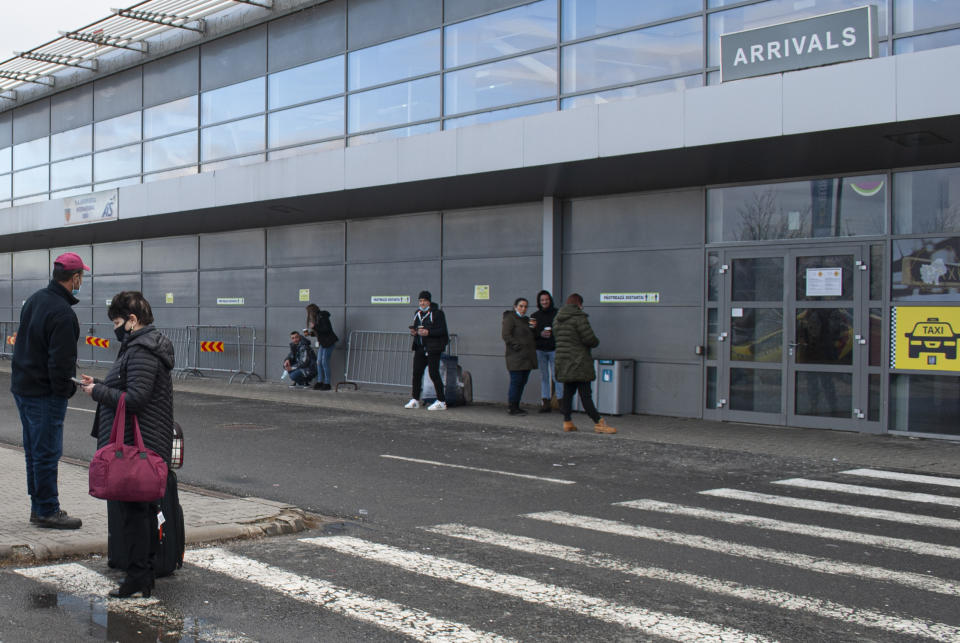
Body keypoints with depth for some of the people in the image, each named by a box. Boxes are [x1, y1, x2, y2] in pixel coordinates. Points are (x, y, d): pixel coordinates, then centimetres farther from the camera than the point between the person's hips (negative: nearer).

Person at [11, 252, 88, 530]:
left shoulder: (35, 299, 9)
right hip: (44, 393, -10)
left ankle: (40, 506, 26)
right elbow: (61, 362, -23)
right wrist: (66, 390, -10)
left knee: (34, 450, 16)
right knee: (47, 452, -2)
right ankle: (47, 511, 5)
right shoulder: (63, 313, -21)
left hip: (22, 387, 10)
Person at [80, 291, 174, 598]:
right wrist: (102, 386, 12)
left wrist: (98, 391, -12)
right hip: (149, 444, 11)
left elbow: (135, 398, -23)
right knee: (144, 508, 15)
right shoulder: (147, 344, 16)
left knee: (133, 510, -5)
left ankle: (137, 576, 1)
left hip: (135, 445, -11)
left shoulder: (141, 351, -17)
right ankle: (146, 572, 24)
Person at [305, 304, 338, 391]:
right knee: (319, 362, 5)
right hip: (322, 342, 9)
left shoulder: (322, 317, -15)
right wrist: (310, 333, 6)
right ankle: (320, 382, 9)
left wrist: (315, 327, -21)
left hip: (328, 342, -9)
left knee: (324, 362, -8)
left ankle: (327, 383, -2)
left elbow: (326, 329, -22)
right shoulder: (316, 318, 12)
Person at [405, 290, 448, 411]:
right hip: (420, 348, 7)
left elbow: (442, 331, -12)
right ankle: (415, 400, 13)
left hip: (433, 349, -7)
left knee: (434, 374, -8)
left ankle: (441, 402, -1)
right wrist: (413, 332, 4)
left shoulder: (437, 313, -7)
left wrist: (428, 332, -23)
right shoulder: (417, 314, 16)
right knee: (417, 373, 5)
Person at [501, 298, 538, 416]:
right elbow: (505, 335, -14)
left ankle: (515, 406, 15)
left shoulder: (526, 319, 21)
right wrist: (517, 346, -19)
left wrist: (533, 327, 4)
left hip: (527, 357, 8)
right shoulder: (510, 318, -4)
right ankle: (513, 408, -5)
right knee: (516, 381, -9)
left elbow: (533, 337, 23)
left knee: (522, 382, 9)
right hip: (516, 357, -8)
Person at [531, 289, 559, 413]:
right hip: (540, 350, 3)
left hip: (554, 349, -3)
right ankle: (545, 402, 8)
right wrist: (540, 334, -10)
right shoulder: (535, 316, 11)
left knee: (556, 376, -8)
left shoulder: (557, 314, 2)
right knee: (544, 376, 6)